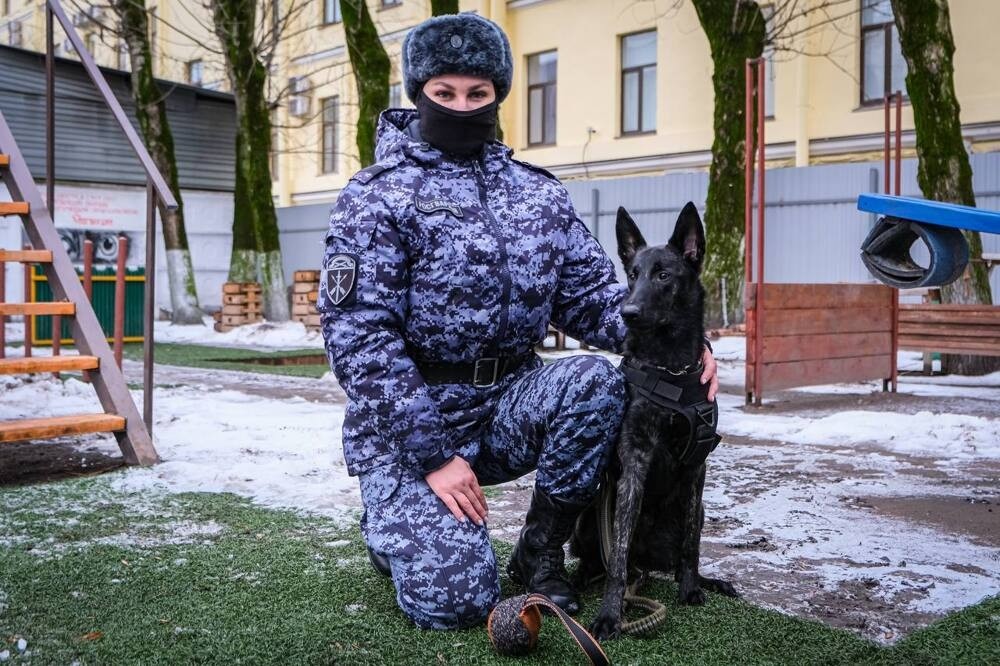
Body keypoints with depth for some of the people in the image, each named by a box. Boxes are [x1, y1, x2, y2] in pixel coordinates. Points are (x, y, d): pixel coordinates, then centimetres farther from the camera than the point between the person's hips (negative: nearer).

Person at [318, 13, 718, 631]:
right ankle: (393, 519, 16)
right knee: (455, 597, -19)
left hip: (507, 403, 4)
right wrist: (432, 453, -20)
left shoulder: (540, 194, 8)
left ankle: (540, 551, -5)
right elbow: (358, 334, -14)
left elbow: (591, 294, 3)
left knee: (597, 381, -27)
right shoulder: (378, 196, -7)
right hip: (406, 419, -4)